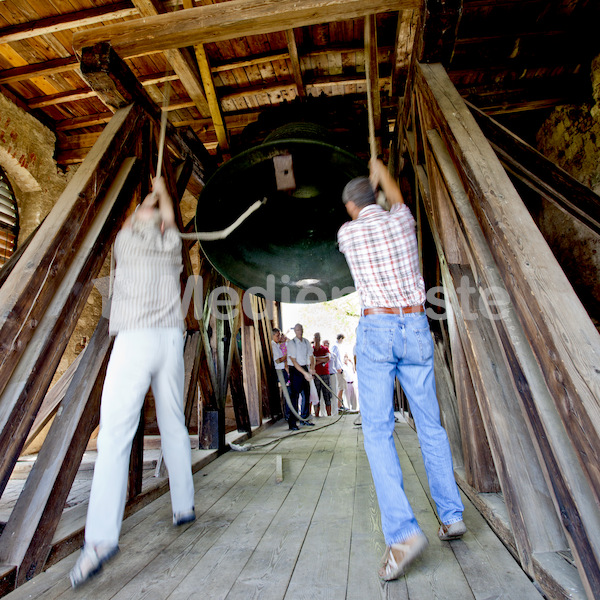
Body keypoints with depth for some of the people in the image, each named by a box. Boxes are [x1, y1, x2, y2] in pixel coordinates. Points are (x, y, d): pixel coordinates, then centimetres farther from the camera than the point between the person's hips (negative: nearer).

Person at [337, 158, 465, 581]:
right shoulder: (402, 220, 9)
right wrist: (381, 171, 54)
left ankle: (403, 532, -9)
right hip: (416, 328, 4)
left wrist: (368, 183, 46)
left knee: (378, 431, -2)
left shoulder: (347, 233, 2)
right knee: (430, 424, 14)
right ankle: (452, 514, 24)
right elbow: (396, 198, 34)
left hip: (376, 330, -4)